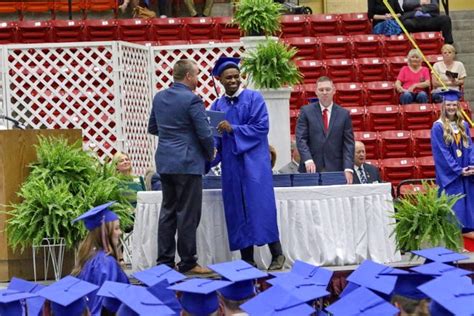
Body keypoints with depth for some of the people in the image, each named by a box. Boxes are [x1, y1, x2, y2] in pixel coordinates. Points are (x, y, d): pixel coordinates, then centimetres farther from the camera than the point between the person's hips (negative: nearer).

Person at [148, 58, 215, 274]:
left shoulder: (159, 97, 8)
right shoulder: (192, 100, -15)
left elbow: (152, 128, 18)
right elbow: (205, 134, -14)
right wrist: (210, 154, 4)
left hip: (164, 162, 7)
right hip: (187, 163, -7)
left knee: (168, 210, 12)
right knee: (188, 214, -1)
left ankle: (165, 261, 14)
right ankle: (188, 262, 2)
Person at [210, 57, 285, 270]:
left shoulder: (253, 98, -1)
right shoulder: (218, 106, 11)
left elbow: (261, 127, -10)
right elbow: (214, 135, 8)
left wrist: (232, 129, -15)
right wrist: (213, 147, -12)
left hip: (253, 161, -4)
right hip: (231, 164, 4)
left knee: (260, 205, -7)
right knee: (237, 211, 3)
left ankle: (277, 254, -1)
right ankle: (247, 259, 6)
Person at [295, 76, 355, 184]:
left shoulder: (344, 114, 9)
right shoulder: (306, 111, 6)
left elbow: (348, 144, 5)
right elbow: (301, 139, -1)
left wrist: (348, 169, -8)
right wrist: (308, 160, -17)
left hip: (336, 170, 1)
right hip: (312, 170, -1)